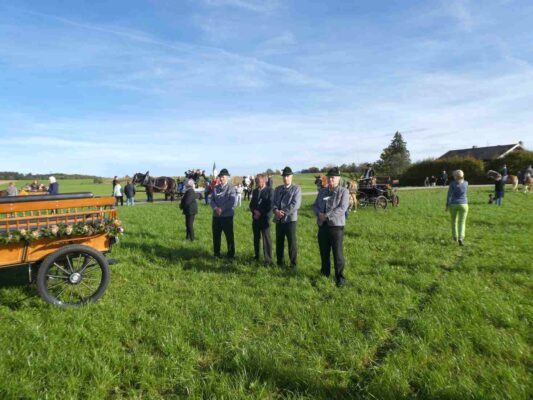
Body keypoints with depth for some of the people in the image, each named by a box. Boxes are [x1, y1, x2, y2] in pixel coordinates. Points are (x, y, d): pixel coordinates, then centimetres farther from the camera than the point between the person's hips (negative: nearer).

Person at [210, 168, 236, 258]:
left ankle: (231, 255, 15)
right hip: (216, 216, 4)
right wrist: (215, 208, -11)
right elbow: (211, 200, 8)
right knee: (216, 236, 10)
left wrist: (222, 209, -18)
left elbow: (232, 202, -12)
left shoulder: (231, 188, -3)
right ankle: (216, 254, 23)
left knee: (229, 236, 2)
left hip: (227, 216, -4)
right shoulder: (216, 188, 11)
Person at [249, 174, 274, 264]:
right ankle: (256, 256, 25)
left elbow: (270, 205, -11)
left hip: (264, 218, -6)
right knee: (256, 238, 13)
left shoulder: (270, 190, -5)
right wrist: (255, 211, -7)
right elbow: (251, 204, 13)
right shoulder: (255, 191, 15)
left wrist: (261, 213, -13)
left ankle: (268, 259, 3)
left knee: (266, 238, -3)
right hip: (255, 218, 6)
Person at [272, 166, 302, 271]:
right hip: (279, 219, 5)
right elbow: (273, 202, 8)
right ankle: (279, 262, 24)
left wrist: (283, 212, -17)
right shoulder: (278, 189, 15)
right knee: (279, 241, 11)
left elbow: (296, 204, -12)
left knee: (292, 242, -1)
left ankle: (293, 264, 9)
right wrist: (276, 210, -13)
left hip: (290, 219, -5)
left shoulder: (296, 189, -1)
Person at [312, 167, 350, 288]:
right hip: (322, 226, 5)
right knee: (324, 252, 15)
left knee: (338, 253, -3)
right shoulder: (322, 191, 13)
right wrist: (319, 214, -10)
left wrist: (327, 216, -19)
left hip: (336, 226, -5)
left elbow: (342, 208, -15)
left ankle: (340, 277, 8)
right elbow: (315, 205, 12)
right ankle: (325, 273, 31)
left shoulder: (343, 191, -4)